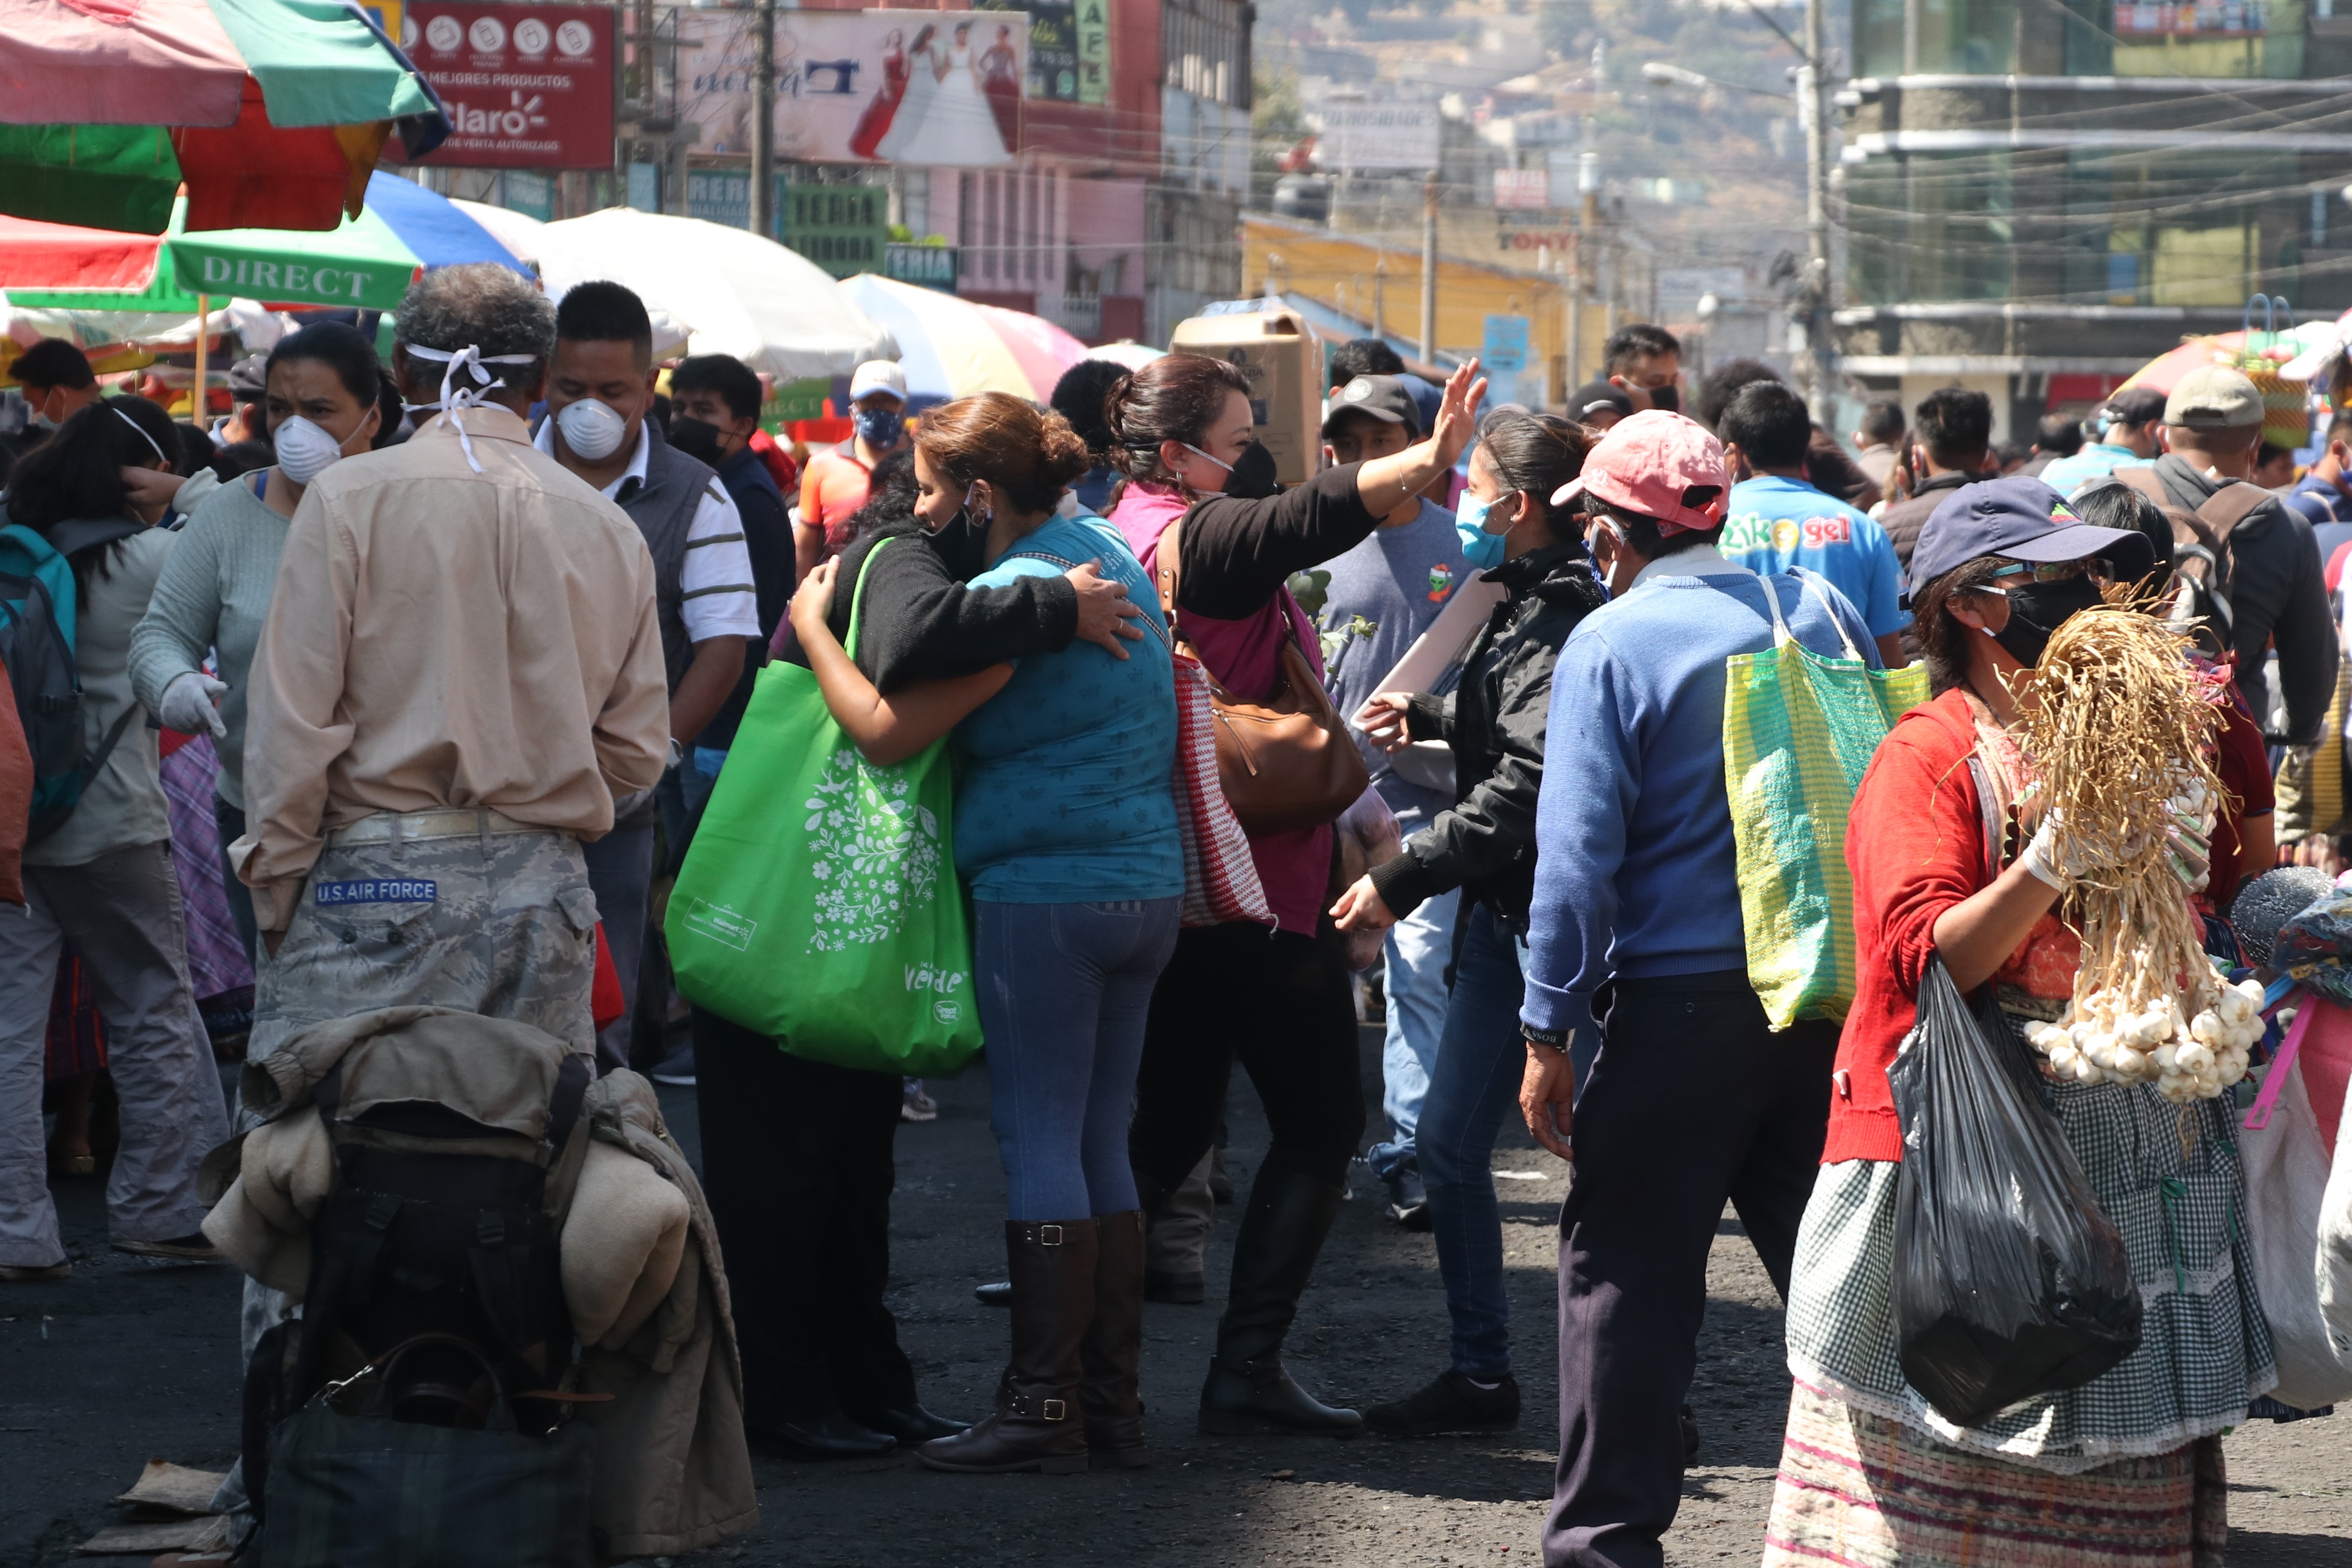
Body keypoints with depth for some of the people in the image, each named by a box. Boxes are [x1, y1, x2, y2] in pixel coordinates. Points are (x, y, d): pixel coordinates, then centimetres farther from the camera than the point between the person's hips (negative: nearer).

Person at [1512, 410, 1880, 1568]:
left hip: (1675, 1005, -5)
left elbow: (1578, 852, -12)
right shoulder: (1821, 613, 7)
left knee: (1627, 1278, 4)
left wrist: (1551, 1034, -7)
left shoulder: (1609, 643, -8)